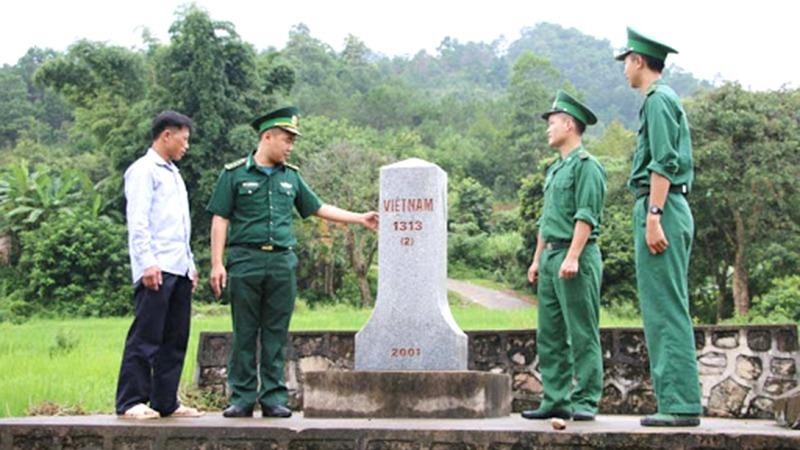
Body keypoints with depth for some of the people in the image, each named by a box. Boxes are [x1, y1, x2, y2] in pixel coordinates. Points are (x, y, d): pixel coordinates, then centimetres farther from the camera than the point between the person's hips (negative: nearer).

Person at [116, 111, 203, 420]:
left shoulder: (173, 174, 24)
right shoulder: (144, 171, -2)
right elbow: (137, 222, -11)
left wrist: (190, 264, 20)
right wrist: (148, 263, -18)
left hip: (179, 269, 9)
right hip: (157, 269, -8)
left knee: (175, 339, 7)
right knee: (145, 337, -7)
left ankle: (165, 402, 12)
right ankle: (131, 403, -2)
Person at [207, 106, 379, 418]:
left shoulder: (291, 177, 15)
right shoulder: (235, 174, 3)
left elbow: (318, 208, 22)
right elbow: (220, 220, 0)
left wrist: (361, 219, 19)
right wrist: (217, 263, -7)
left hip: (282, 263, 3)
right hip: (245, 261, -3)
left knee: (276, 334, 5)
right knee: (244, 334, 1)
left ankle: (273, 398, 10)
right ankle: (241, 399, 7)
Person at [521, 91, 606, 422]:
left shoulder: (586, 165, -6)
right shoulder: (555, 169, 22)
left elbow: (586, 216, -15)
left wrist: (572, 257, -22)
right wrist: (537, 258, 20)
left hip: (577, 257, -9)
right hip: (551, 257, 9)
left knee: (582, 334, -5)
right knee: (550, 335, 9)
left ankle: (586, 402, -1)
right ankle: (555, 401, 13)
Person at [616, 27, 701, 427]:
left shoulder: (658, 99, -7)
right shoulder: (666, 99, 23)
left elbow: (664, 163, -17)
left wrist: (653, 215, -21)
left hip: (659, 208, -10)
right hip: (671, 209, 10)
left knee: (665, 308, -11)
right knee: (667, 309, 9)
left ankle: (680, 405, -10)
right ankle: (677, 402, 11)